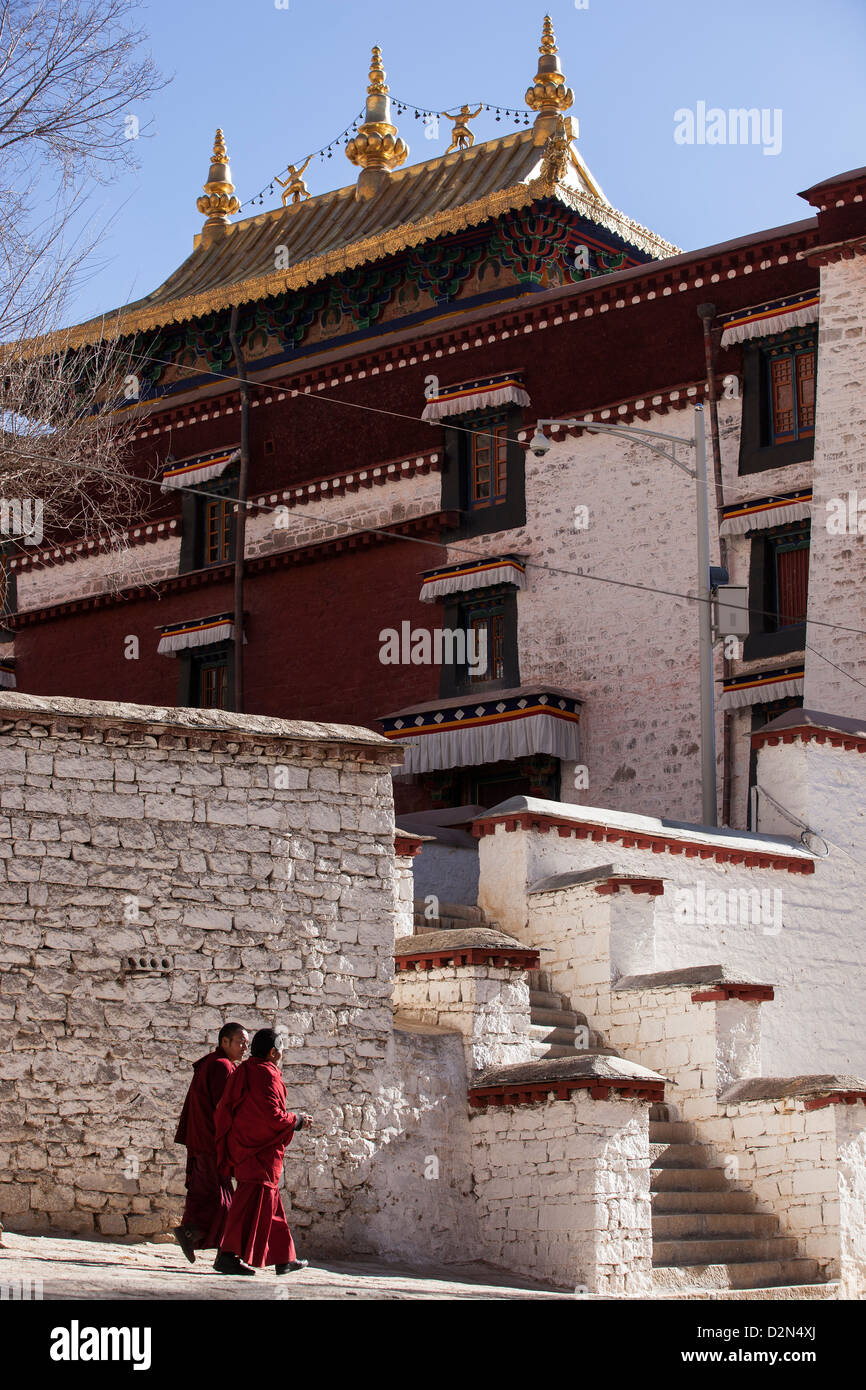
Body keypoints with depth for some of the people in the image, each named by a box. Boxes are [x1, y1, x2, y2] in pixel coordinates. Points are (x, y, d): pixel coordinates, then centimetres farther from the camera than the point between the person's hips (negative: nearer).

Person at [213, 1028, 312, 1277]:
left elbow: (222, 1111, 18)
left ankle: (283, 1258, 22)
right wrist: (298, 1121, -5)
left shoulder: (243, 1073, 14)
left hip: (241, 1144, 10)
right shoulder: (266, 1075, -14)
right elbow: (272, 1115, -21)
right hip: (261, 1151, -10)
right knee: (254, 1202, -12)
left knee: (270, 1201, 16)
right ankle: (228, 1255, -19)